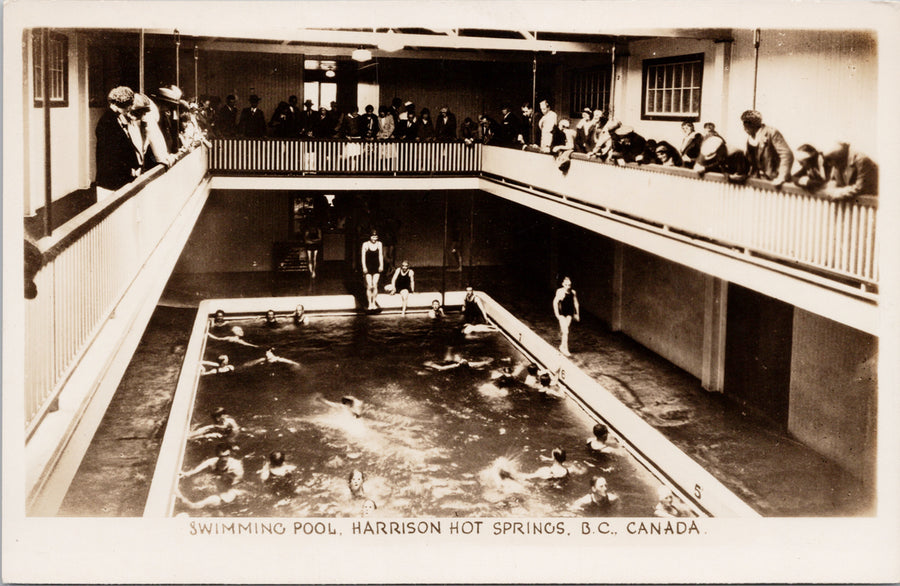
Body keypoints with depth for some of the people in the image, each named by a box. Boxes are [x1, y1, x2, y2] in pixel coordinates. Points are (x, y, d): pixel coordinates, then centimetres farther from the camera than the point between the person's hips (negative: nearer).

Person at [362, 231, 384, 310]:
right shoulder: (365, 244, -2)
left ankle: (374, 303, 10)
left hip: (376, 268, 2)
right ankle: (370, 304, 3)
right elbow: (363, 256, -2)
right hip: (368, 268, -2)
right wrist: (364, 267, -9)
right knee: (369, 286, -6)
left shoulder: (379, 244, 4)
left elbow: (380, 255, 5)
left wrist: (381, 266, -6)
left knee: (375, 285, -2)